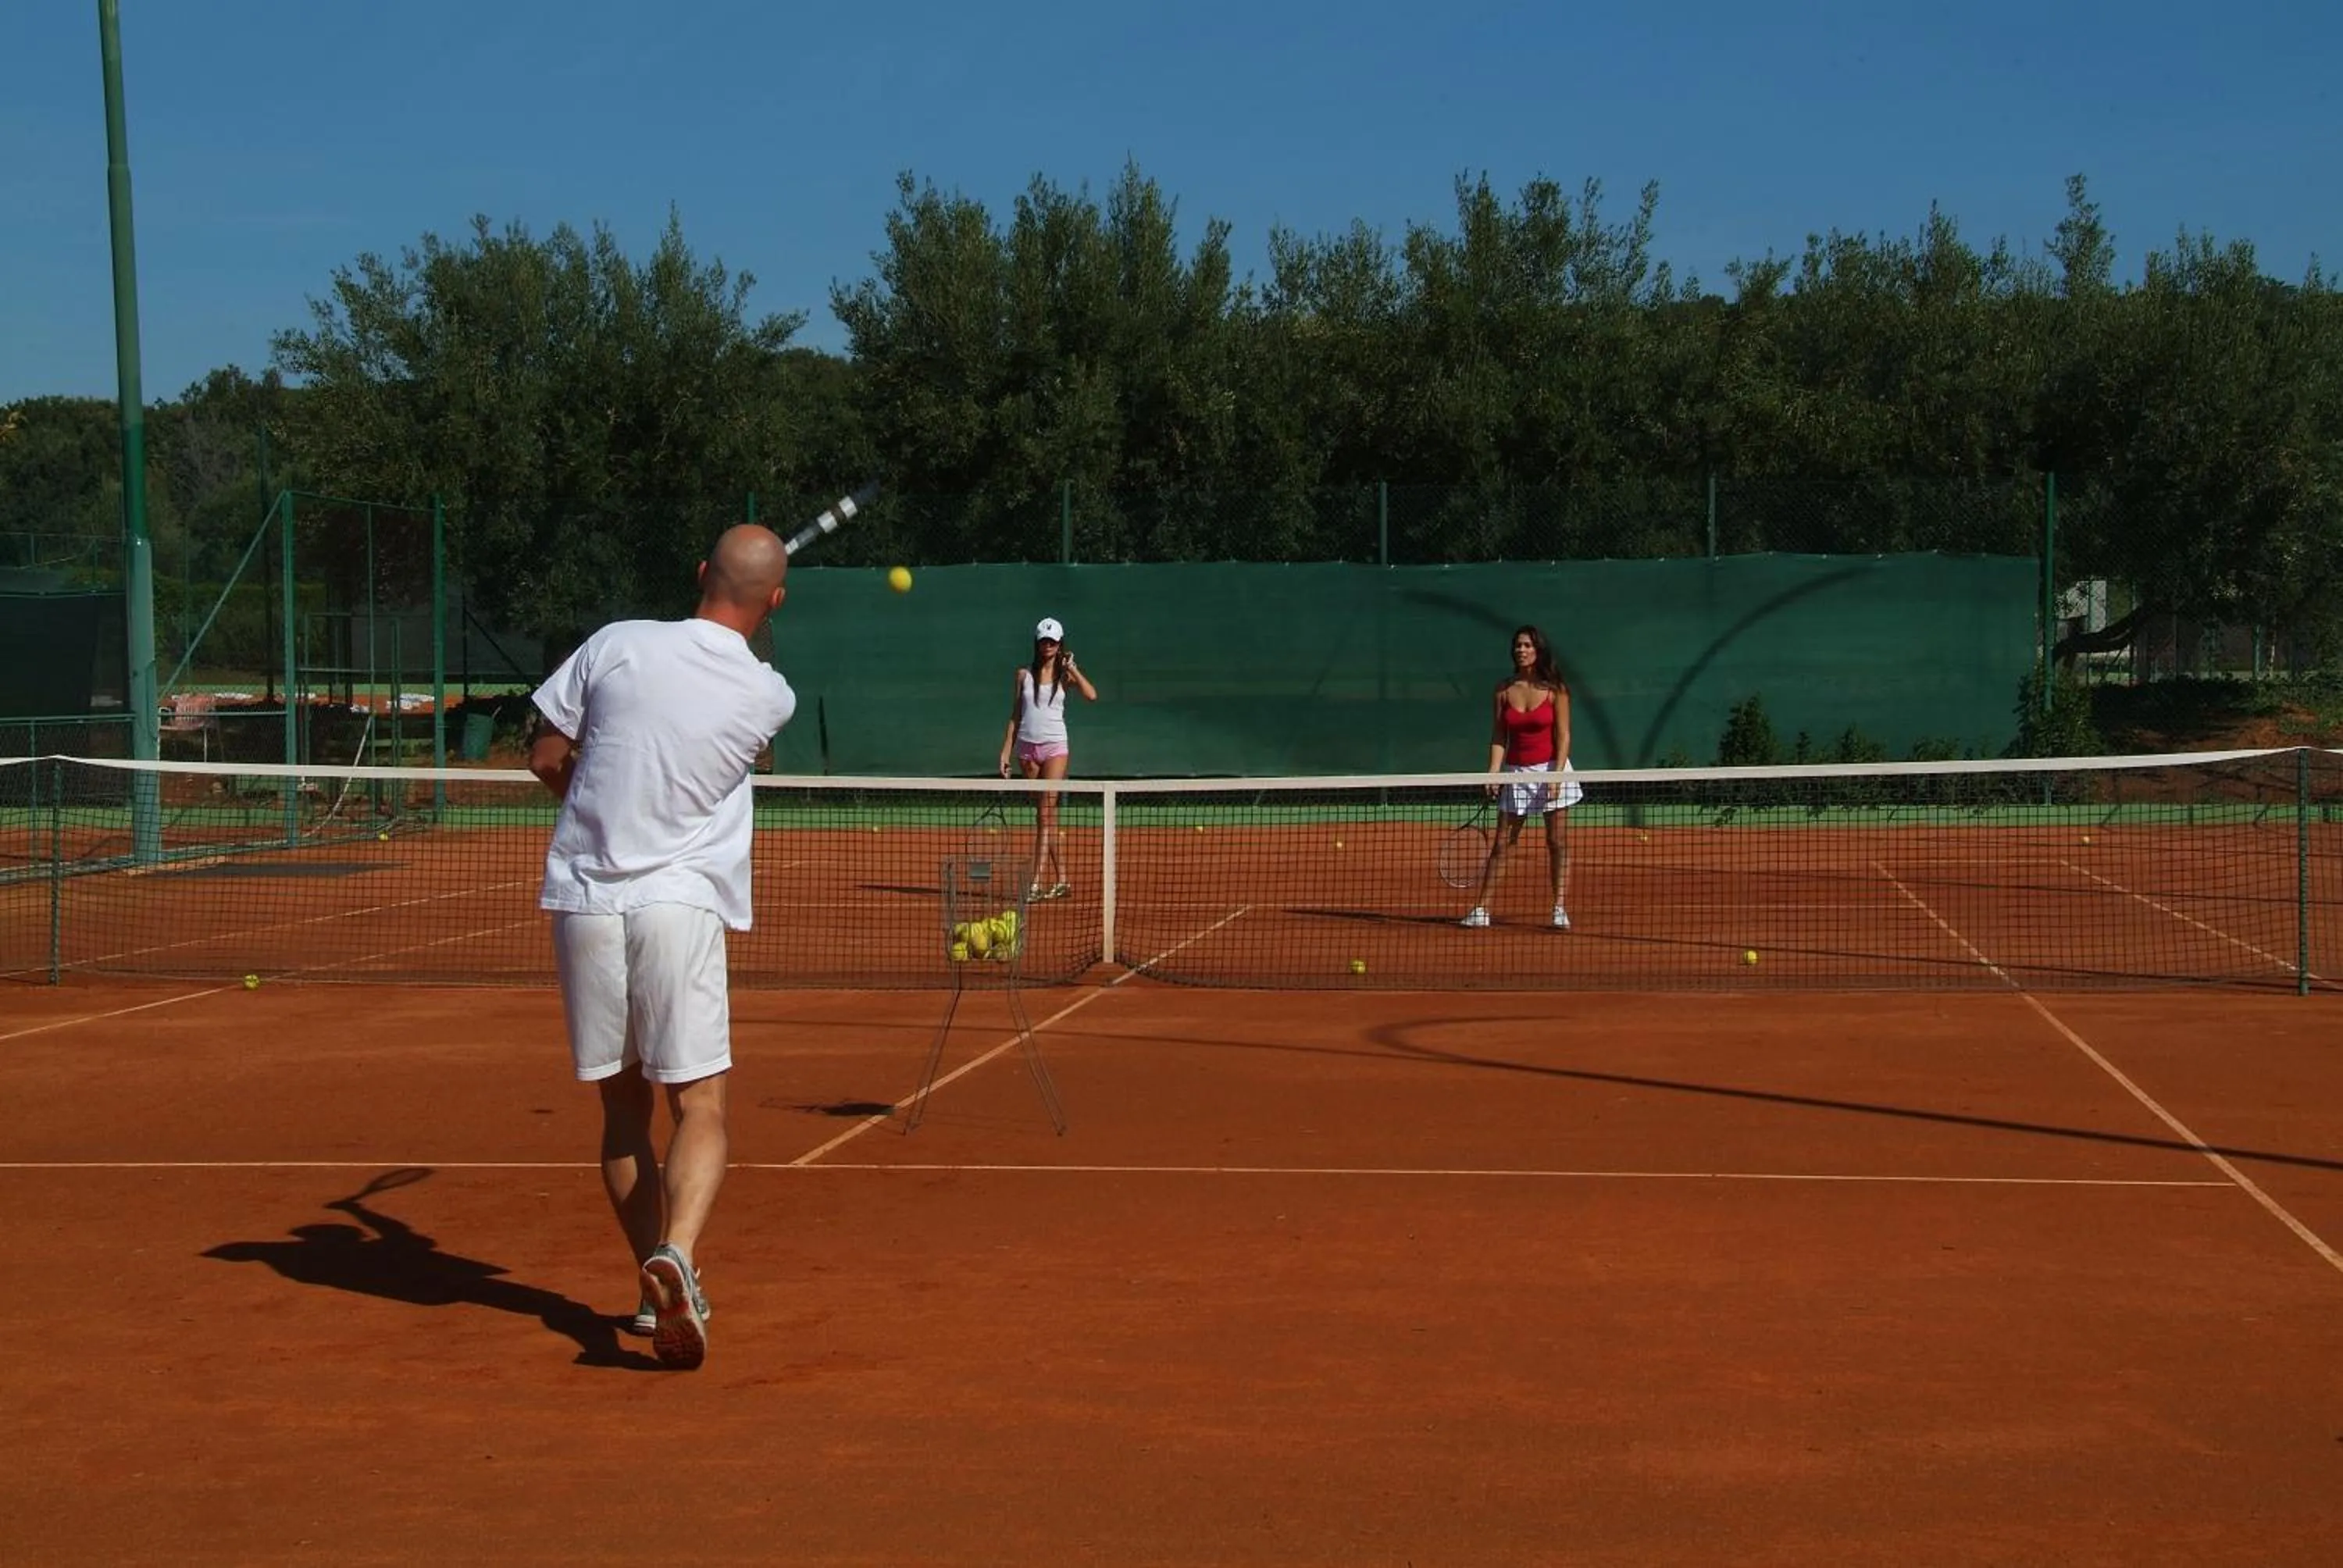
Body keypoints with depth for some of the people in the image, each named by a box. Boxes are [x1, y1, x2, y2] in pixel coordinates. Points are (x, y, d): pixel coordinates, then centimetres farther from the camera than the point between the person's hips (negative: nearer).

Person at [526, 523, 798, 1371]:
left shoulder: (617, 645, -2)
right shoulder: (770, 697, -2)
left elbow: (545, 759, 7)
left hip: (581, 899, 2)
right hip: (680, 904, -2)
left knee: (624, 1109, 13)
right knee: (700, 1110, -1)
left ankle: (663, 1284, 18)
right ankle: (676, 1253, -27)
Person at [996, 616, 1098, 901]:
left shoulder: (1065, 675, 3)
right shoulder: (1024, 674, 9)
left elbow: (1091, 695, -15)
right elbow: (1015, 716, 11)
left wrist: (1072, 668, -11)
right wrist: (1005, 752, 6)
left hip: (1054, 747, -3)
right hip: (1027, 747, 3)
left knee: (1045, 814, -12)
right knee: (1045, 816, 7)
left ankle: (1037, 882, -17)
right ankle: (1061, 880, 13)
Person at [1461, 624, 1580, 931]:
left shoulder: (1555, 689, -5)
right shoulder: (1504, 689, 3)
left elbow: (1563, 736, -7)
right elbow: (1498, 736, 3)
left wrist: (1556, 775, -15)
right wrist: (1493, 772, -7)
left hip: (1550, 769, -2)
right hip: (1515, 771, 2)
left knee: (1557, 842, 0)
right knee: (1502, 843, 2)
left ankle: (1560, 910, 2)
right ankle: (1481, 909, 2)